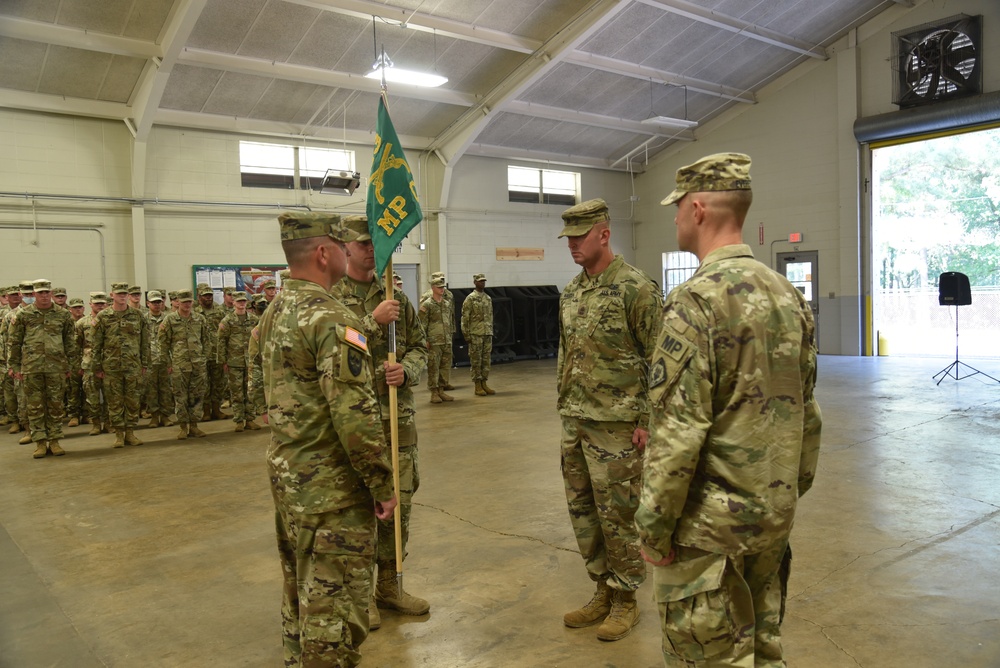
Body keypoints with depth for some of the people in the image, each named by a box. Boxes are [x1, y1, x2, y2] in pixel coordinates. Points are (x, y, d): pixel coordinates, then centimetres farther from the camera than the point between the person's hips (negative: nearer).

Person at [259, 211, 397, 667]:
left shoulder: (274, 312, 8)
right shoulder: (331, 317, -21)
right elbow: (354, 415, -25)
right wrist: (383, 483, -17)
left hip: (286, 475, 10)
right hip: (329, 488, -10)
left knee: (300, 591, 22)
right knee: (334, 604, 2)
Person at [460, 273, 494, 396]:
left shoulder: (488, 298, 14)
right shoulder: (470, 298, -6)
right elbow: (465, 318, -8)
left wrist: (491, 332, 15)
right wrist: (466, 334, -12)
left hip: (487, 334, 6)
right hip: (475, 334, -6)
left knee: (486, 360, 7)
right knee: (476, 360, -1)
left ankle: (484, 384, 15)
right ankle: (477, 386, 5)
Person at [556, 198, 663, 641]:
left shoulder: (636, 288, -12)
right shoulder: (571, 292, 11)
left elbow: (658, 360, -12)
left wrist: (646, 420, -14)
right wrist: (564, 407, 17)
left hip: (616, 424, -8)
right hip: (574, 423, 8)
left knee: (617, 513, 3)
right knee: (582, 510, 14)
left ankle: (625, 599, 21)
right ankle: (603, 591, 30)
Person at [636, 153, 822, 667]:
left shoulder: (695, 298, -19)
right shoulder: (788, 293, 6)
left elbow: (678, 430, -22)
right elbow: (807, 411, 12)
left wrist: (654, 527, -13)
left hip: (711, 523, -8)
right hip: (776, 515, 8)